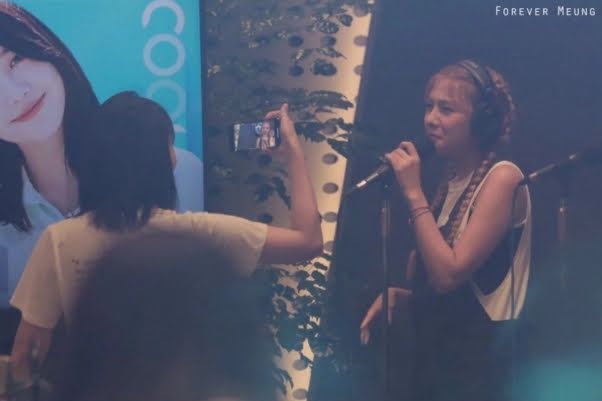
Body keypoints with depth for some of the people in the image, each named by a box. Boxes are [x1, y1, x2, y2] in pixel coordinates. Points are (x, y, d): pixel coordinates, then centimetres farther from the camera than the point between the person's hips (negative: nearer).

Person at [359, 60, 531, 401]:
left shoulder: (501, 177, -15)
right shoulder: (453, 180, 6)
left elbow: (449, 275, -23)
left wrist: (414, 194, -19)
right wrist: (398, 295, -2)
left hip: (473, 364, -7)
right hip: (433, 355, 7)